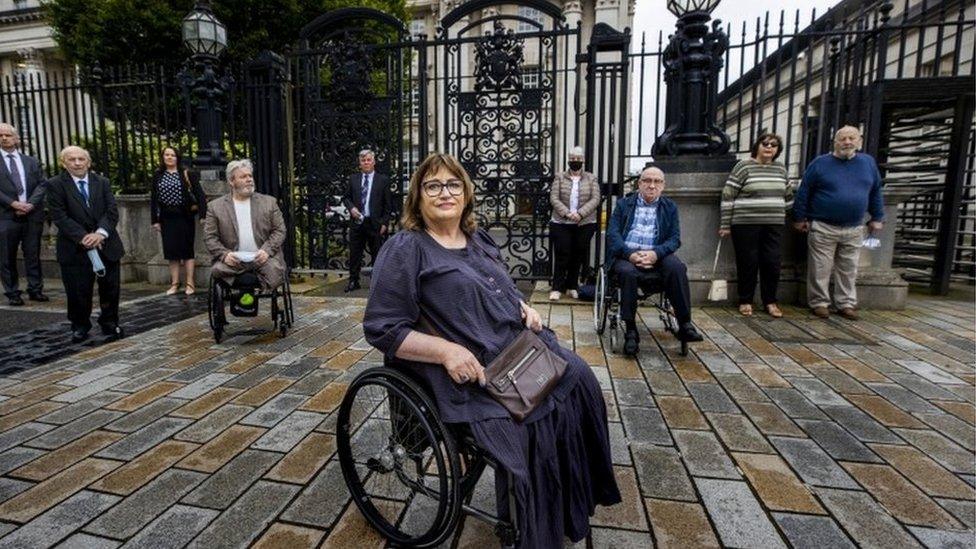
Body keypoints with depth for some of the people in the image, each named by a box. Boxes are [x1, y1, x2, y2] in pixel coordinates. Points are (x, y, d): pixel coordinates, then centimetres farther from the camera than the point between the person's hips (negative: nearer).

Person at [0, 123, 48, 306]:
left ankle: (35, 290, 13)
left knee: (33, 255, 6)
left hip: (32, 214, 2)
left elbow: (41, 184, 5)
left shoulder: (31, 162, 13)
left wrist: (30, 204, -9)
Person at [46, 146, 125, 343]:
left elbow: (112, 211, -1)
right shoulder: (55, 184, -1)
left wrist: (101, 233, -17)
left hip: (106, 244, 2)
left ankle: (109, 323, 22)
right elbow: (59, 216, -8)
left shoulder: (103, 182, 7)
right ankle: (80, 327, 20)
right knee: (78, 291, 3)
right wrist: (83, 237, -19)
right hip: (75, 248, -2)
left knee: (110, 287, 6)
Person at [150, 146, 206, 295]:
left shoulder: (187, 174, -1)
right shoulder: (157, 176, 8)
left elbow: (199, 194, -7)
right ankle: (174, 284, 13)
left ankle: (190, 283, 6)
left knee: (187, 249, 1)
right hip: (167, 218, 3)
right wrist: (155, 220, 4)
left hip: (185, 217, -3)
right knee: (171, 250, 6)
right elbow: (153, 199, 9)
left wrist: (202, 214, -16)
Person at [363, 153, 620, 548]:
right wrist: (447, 350, -24)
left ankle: (577, 498, 10)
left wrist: (524, 307, 4)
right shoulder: (405, 249, -9)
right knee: (536, 415, -21)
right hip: (472, 368, -7)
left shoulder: (478, 239, 14)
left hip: (519, 345, 8)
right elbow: (381, 329, -14)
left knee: (577, 379, -7)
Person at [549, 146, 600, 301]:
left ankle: (572, 286, 18)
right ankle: (557, 288, 2)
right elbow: (554, 198, -2)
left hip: (585, 224, 1)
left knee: (578, 256, 6)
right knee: (562, 255, -4)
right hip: (561, 223, -1)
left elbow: (595, 199, -2)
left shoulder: (591, 178, 9)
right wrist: (567, 213, -17)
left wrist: (580, 214, -17)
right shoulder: (559, 177, 7)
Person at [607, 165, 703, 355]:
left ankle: (685, 325, -22)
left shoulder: (670, 207, 17)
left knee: (677, 267, -30)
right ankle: (631, 330, -25)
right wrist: (630, 254, -17)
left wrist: (655, 253, -16)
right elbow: (613, 233, 2)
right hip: (627, 254, -1)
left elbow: (675, 238, 6)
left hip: (657, 255, 1)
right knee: (628, 272, -35)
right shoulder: (624, 204, 14)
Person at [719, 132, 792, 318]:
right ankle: (745, 301, 15)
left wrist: (787, 218, 21)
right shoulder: (744, 167, -4)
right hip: (746, 224, -4)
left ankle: (770, 301, 17)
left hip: (774, 226, 4)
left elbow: (788, 196, 23)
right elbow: (727, 196, -7)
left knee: (772, 263, 3)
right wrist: (725, 225, -9)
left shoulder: (781, 169, 12)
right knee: (748, 264, 1)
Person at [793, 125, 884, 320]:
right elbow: (803, 192, -2)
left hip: (854, 230, 4)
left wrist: (877, 218, 13)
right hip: (823, 227, -3)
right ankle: (819, 302, 12)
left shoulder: (868, 163, 8)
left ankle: (846, 304, 21)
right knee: (820, 269, 1)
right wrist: (799, 218, -3)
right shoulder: (820, 163, -3)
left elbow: (876, 192, 15)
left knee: (849, 270, 11)